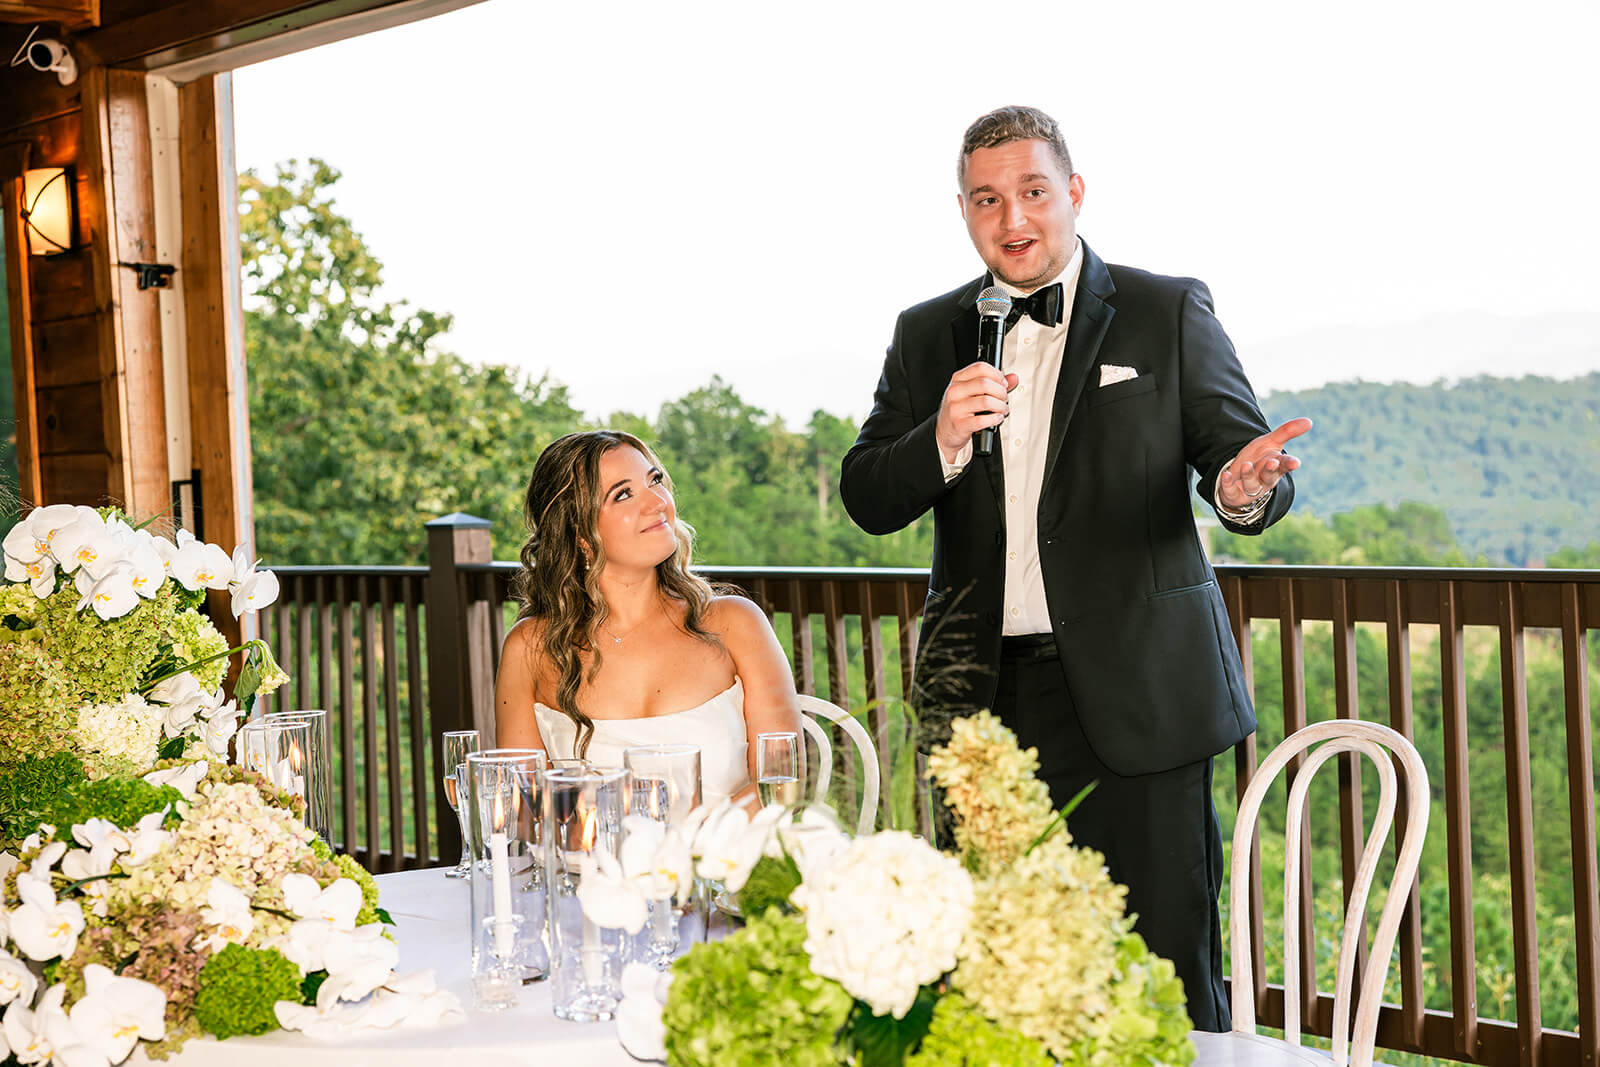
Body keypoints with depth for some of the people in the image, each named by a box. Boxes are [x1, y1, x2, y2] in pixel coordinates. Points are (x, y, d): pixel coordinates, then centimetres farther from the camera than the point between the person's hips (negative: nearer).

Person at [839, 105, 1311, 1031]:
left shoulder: (1168, 314, 4)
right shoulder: (929, 337, 12)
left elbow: (1243, 454, 2)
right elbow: (867, 501, 7)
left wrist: (1246, 489, -23)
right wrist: (942, 442, -13)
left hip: (1133, 700, -2)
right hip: (984, 702, 3)